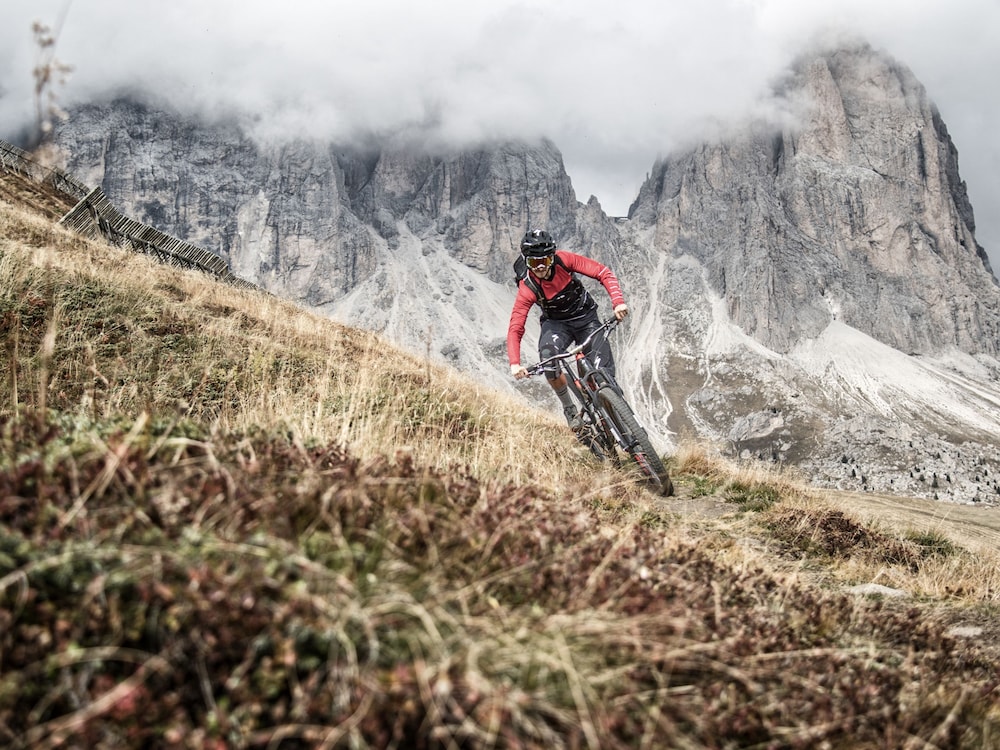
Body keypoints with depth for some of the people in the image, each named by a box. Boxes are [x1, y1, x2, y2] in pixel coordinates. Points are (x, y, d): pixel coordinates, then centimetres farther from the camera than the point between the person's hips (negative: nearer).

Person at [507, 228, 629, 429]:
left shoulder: (564, 260, -23)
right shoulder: (527, 288, -24)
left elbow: (604, 273, -20)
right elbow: (515, 329, -27)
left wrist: (618, 302, -36)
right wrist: (515, 363, -42)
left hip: (586, 317, 1)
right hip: (556, 323, -1)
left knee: (604, 373, -14)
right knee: (548, 358, -33)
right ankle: (569, 409, -9)